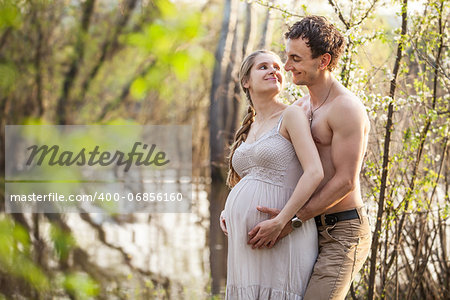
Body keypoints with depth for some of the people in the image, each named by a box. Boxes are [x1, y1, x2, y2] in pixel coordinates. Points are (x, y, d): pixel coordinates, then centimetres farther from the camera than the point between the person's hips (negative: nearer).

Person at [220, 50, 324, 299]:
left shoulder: (291, 115, -3)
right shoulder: (248, 130, 18)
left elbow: (314, 172, -15)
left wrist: (280, 222, -20)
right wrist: (227, 212, 9)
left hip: (281, 236, -7)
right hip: (245, 238, 7)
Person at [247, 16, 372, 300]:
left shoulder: (346, 108, -14)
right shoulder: (300, 107, 13)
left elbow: (345, 181, -18)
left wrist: (291, 221, -19)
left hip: (343, 233, -8)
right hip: (314, 232, 9)